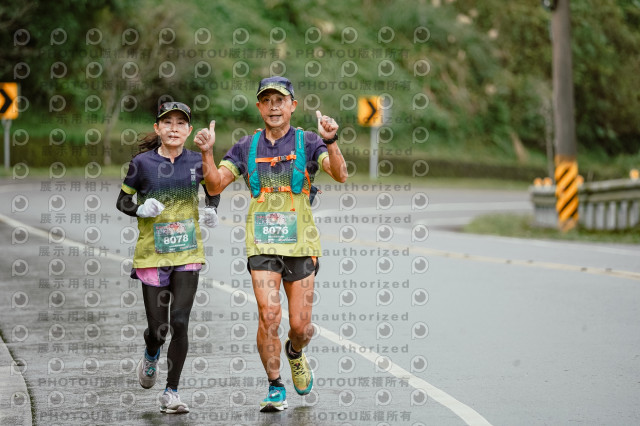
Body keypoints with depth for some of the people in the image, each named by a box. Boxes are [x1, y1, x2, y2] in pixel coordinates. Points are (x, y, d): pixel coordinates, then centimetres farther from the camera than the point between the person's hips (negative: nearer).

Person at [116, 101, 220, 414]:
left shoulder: (197, 162, 1)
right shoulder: (142, 163, -5)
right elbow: (122, 202, 5)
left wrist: (211, 210, 0)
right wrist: (140, 209, -17)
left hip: (187, 254, 1)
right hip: (152, 255, -1)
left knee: (179, 323, -9)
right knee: (157, 327, 2)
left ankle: (171, 393, 3)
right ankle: (151, 354, 40)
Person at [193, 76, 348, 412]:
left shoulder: (307, 143, 1)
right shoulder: (246, 147, 7)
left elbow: (340, 174, -15)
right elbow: (215, 185, 2)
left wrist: (330, 142, -32)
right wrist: (207, 152, -15)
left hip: (301, 245, -1)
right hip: (262, 244, 1)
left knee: (300, 325, 1)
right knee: (269, 314, -14)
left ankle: (295, 353, 38)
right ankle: (275, 388, 2)